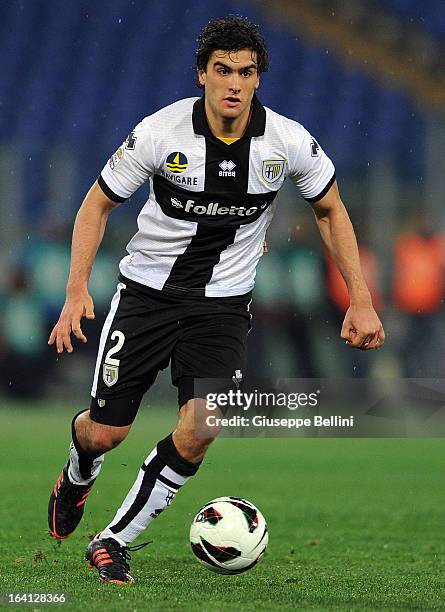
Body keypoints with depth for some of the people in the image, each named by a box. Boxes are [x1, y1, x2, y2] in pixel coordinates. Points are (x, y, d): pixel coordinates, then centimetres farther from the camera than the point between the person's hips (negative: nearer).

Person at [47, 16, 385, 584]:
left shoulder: (288, 141, -12)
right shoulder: (161, 132, -17)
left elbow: (331, 210, 6)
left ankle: (114, 539, -2)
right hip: (147, 291, -1)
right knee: (104, 432, 0)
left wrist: (361, 300, 0)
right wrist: (77, 290, -16)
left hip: (223, 302, 1)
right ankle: (77, 478, 40)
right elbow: (98, 202, -4)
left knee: (200, 429, -20)